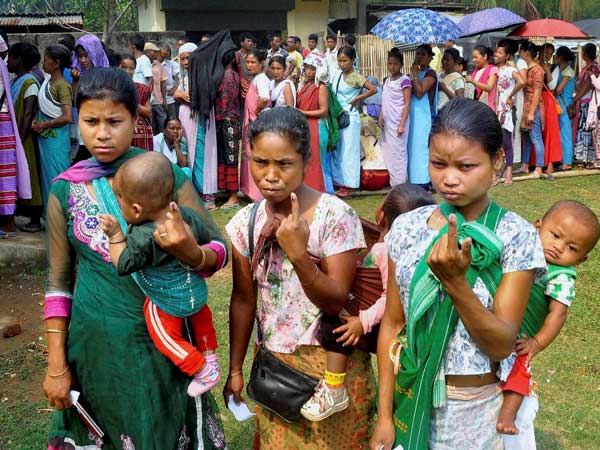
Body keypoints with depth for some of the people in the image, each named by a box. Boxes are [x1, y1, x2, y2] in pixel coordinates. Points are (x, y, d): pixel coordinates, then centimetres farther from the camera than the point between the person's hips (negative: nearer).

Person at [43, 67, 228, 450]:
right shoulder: (65, 189, -3)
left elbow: (219, 251, -8)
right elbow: (59, 281, 3)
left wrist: (189, 252, -31)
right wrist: (56, 365, 1)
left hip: (163, 336, -1)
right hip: (96, 342, 1)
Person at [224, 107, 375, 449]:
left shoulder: (336, 217, -18)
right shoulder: (245, 222, -5)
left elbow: (336, 303, -19)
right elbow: (244, 300, 3)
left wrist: (298, 254, -34)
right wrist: (235, 369, 8)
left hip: (332, 365, -3)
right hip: (273, 363, 4)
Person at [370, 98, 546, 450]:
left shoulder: (517, 236, -14)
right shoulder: (407, 227, -7)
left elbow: (502, 345, -17)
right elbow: (393, 323, -1)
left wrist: (455, 281, -31)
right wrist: (385, 416, -1)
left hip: (478, 408, -2)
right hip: (411, 399, 2)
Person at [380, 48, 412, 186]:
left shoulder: (404, 80, -10)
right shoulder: (387, 80, 12)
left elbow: (407, 104, -13)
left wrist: (402, 125, -18)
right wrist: (381, 115, 4)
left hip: (398, 122, -7)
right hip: (387, 122, 7)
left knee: (398, 153, -4)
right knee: (388, 153, 10)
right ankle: (393, 185, 18)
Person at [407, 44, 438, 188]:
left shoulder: (430, 74, -8)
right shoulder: (416, 72, 15)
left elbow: (420, 92, -20)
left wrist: (414, 74, -14)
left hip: (423, 115, -8)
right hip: (413, 114, 8)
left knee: (421, 147, -9)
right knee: (413, 147, 9)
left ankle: (423, 182, -6)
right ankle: (415, 180, 15)